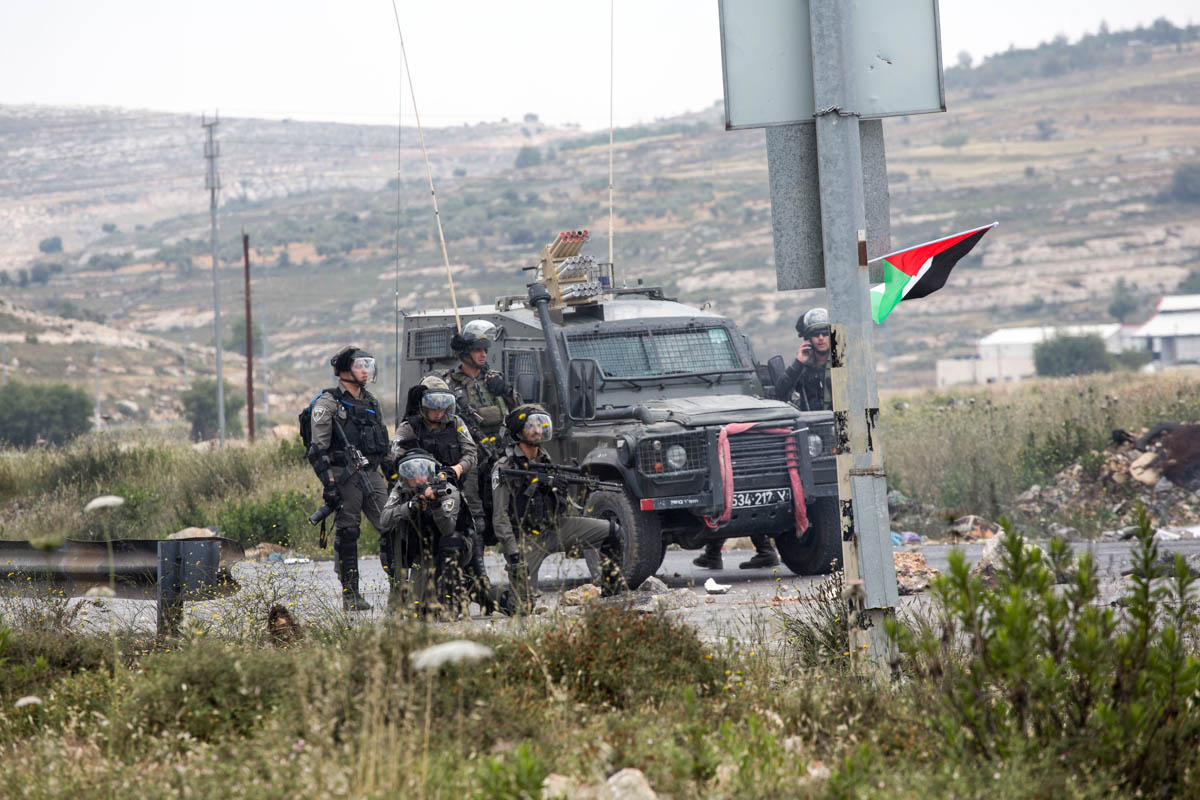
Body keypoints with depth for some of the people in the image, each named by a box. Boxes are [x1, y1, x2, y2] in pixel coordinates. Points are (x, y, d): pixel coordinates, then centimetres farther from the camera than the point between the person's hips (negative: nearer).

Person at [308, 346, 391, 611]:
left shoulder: (371, 403, 18)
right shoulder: (328, 402, -3)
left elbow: (384, 446, 25)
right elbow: (318, 448, -9)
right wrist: (328, 483, -16)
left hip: (372, 474, 6)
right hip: (344, 476, -6)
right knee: (347, 535, -2)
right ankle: (350, 596, 3)